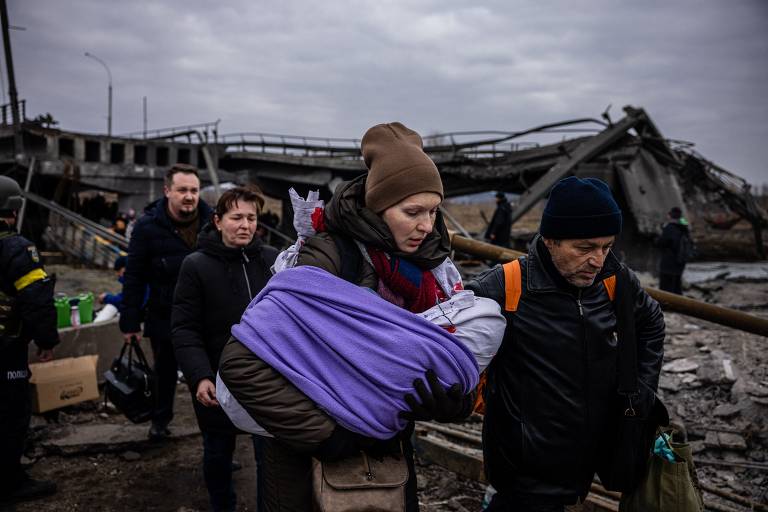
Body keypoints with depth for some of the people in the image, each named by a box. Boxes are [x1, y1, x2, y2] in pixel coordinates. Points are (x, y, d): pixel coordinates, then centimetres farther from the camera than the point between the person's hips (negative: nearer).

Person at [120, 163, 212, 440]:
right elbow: (134, 277, -8)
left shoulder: (211, 221, -4)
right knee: (165, 371, 19)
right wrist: (130, 322, -9)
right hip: (165, 317, 0)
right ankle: (160, 420, 41)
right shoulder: (148, 226, -10)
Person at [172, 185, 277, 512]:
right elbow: (184, 329, -11)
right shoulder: (196, 265, -8)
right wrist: (199, 377, -21)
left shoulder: (272, 259, -1)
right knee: (218, 454, 18)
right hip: (217, 382, -1)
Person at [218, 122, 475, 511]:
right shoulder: (331, 257, -21)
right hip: (312, 461, -5)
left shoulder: (428, 264, -3)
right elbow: (241, 362, -27)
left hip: (390, 453, 6)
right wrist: (322, 435, -26)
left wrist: (454, 402, -19)